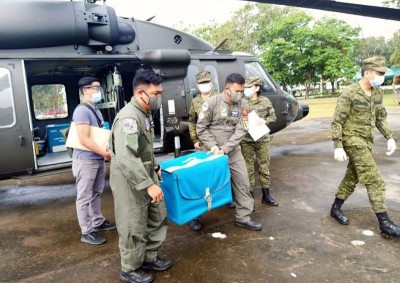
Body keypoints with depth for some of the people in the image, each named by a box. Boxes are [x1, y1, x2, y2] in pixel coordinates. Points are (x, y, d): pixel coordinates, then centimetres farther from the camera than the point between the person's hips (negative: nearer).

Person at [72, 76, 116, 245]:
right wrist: (105, 153, -22)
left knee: (96, 193, 19)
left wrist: (107, 150, 6)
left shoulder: (96, 110, 12)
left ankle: (98, 222, 33)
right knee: (85, 197, 2)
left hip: (98, 159, 9)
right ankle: (87, 232, 11)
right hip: (85, 160, -9)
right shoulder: (82, 111, -17)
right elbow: (84, 139, -24)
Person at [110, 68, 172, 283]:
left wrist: (155, 167, 16)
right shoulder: (129, 117, -25)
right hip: (131, 182, -10)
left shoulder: (145, 113, 8)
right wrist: (148, 184, -35)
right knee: (134, 228, 5)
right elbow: (126, 158, -35)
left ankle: (149, 258, 37)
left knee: (158, 216, 19)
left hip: (146, 176, 10)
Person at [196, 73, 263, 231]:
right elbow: (201, 128, -10)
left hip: (233, 151, 4)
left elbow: (240, 131, -7)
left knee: (242, 181, 5)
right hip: (213, 151, -4)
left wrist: (224, 149, -18)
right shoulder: (212, 103, -12)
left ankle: (243, 217, 19)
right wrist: (213, 146, -19)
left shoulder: (241, 106, -1)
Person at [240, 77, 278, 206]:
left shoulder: (265, 101, 1)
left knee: (264, 167, 11)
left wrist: (265, 121, -11)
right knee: (248, 169, 5)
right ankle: (250, 197, 17)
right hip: (246, 141, -2)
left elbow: (273, 117, 8)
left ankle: (266, 195, 26)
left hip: (263, 139, 2)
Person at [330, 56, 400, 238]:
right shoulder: (349, 93, -16)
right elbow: (337, 122, -16)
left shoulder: (377, 93, 7)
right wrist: (338, 147, -20)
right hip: (353, 140, -8)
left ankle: (336, 208, 28)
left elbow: (380, 118, 17)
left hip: (366, 141, 8)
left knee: (352, 176, 14)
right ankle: (384, 223, -3)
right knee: (374, 180, -9)